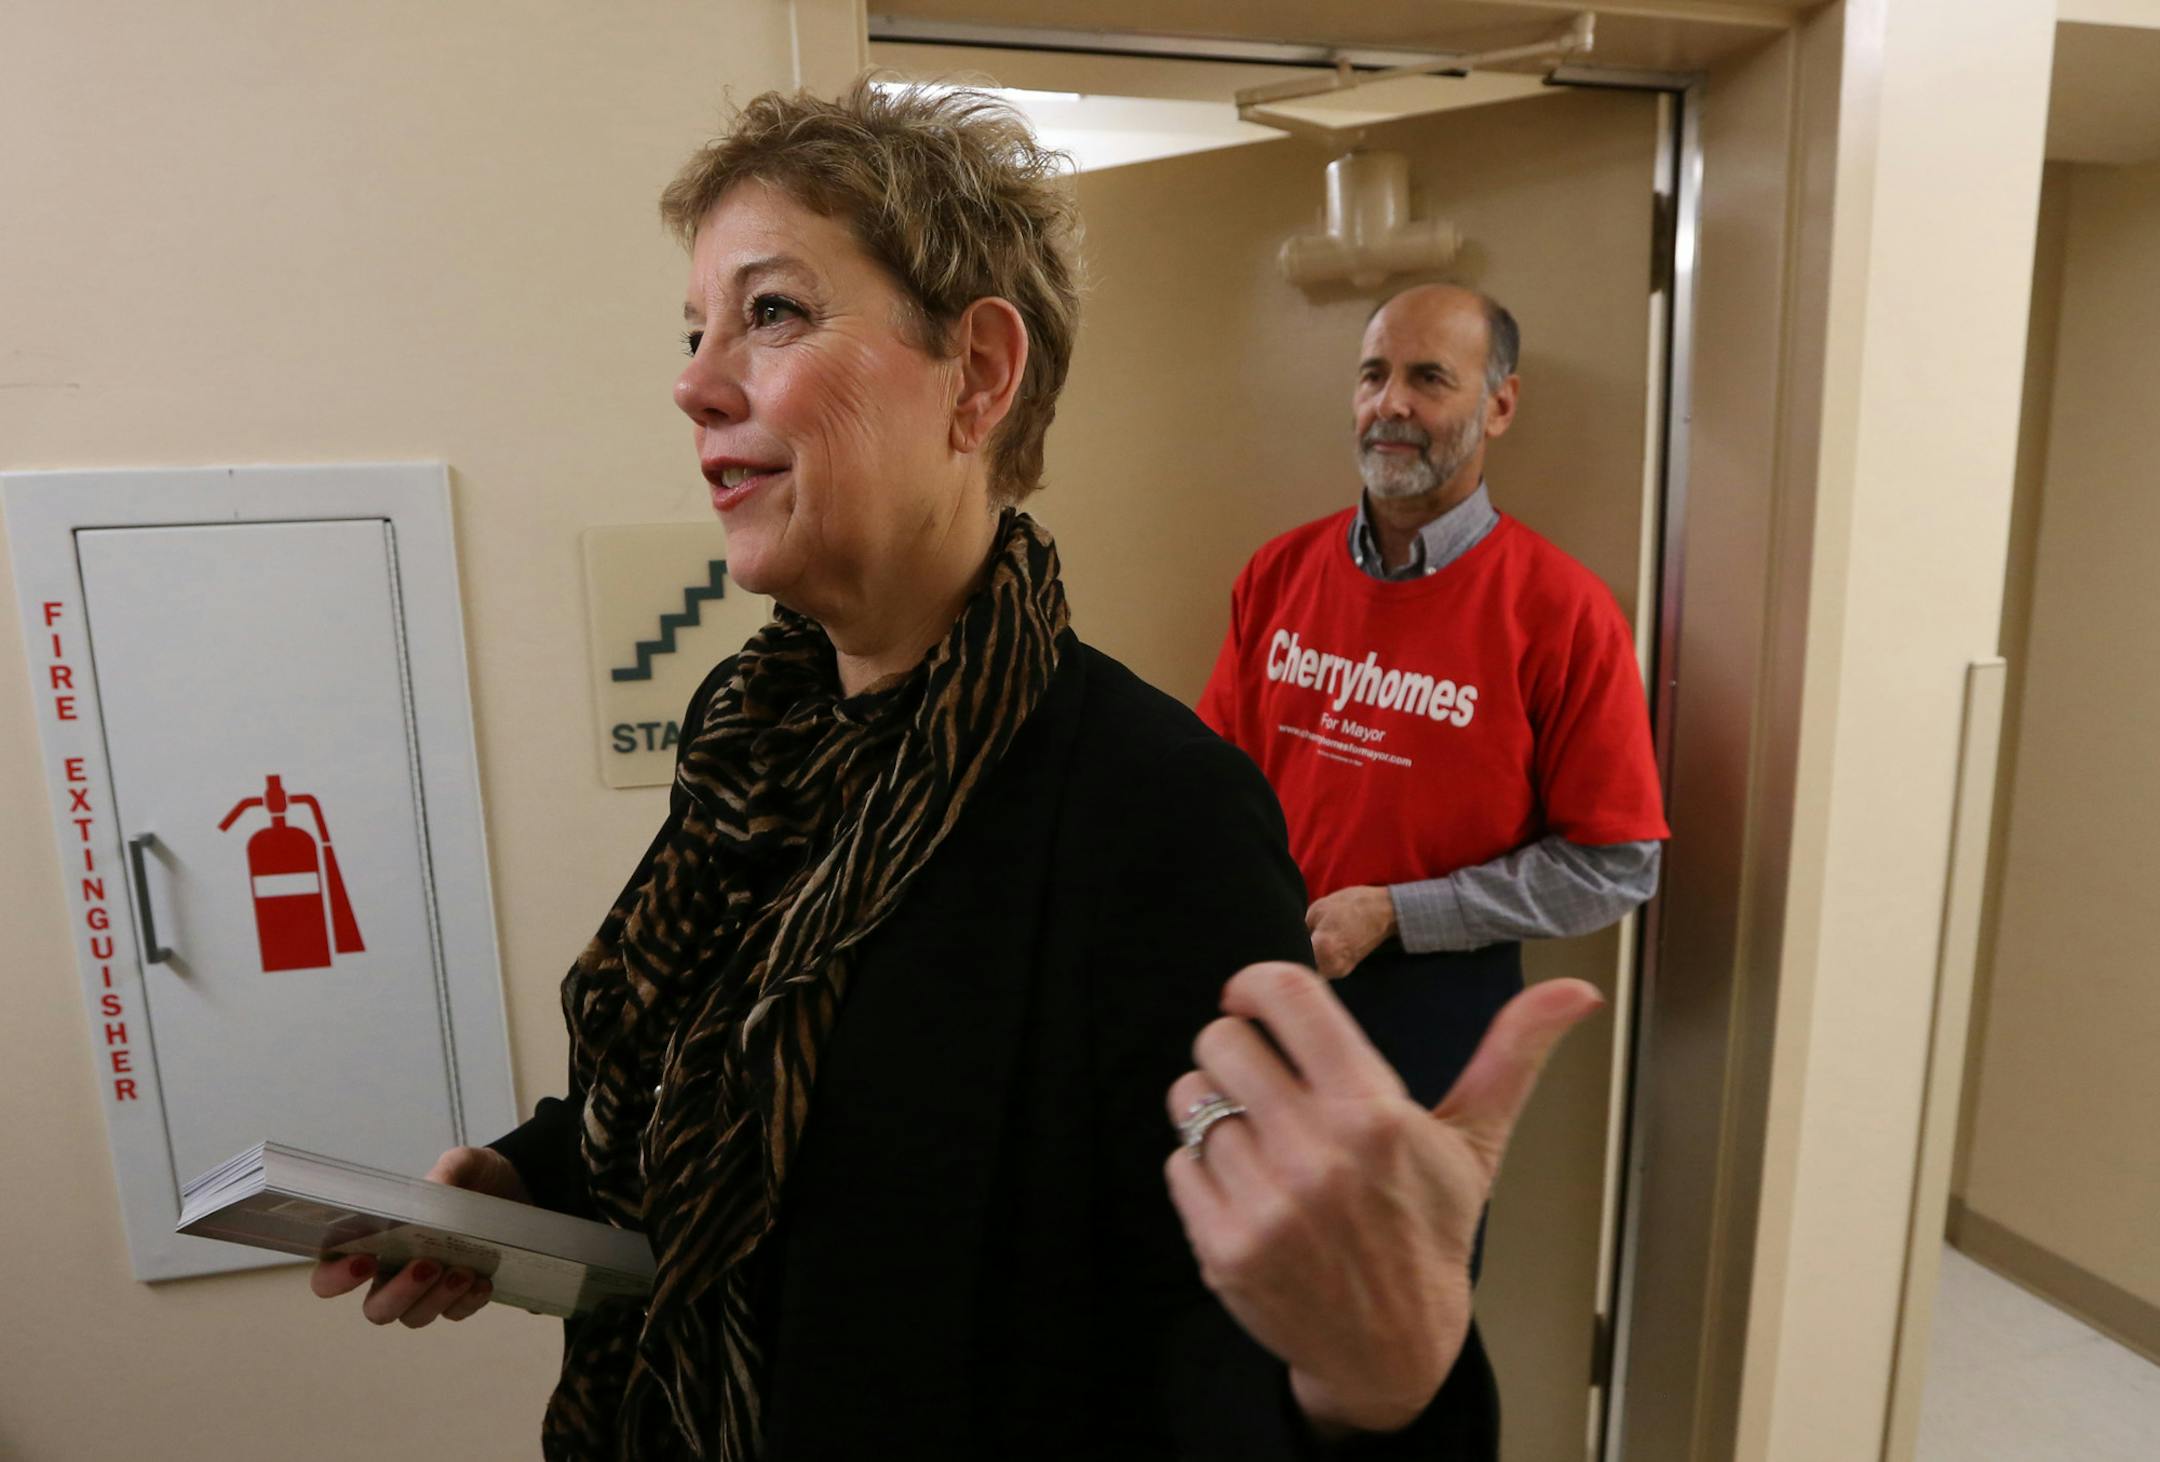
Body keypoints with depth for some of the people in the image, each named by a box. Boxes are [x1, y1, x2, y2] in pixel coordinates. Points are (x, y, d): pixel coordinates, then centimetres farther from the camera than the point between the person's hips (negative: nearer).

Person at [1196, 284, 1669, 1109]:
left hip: (1436, 1003, -3)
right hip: (1264, 980, 4)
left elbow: (1616, 866, -12)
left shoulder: (1562, 610, -13)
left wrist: (1391, 913, -17)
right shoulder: (1278, 572, 0)